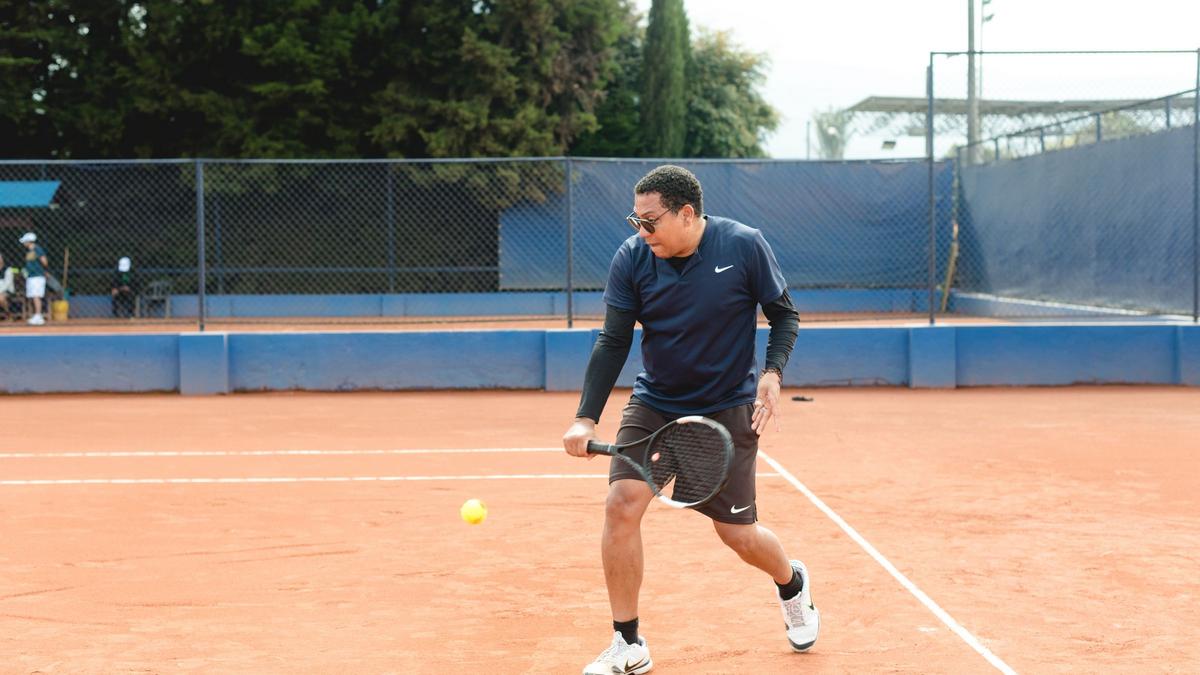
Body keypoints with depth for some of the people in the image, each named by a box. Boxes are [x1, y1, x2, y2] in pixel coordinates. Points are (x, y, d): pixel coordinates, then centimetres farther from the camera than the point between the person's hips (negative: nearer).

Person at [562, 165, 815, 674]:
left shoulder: (744, 246, -15)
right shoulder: (632, 259, -11)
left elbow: (784, 314, -2)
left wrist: (773, 372, -19)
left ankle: (793, 584, 40)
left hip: (728, 409, -2)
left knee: (737, 532, 3)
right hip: (653, 404, 2)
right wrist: (586, 417, -19)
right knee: (621, 504, -16)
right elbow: (613, 342, -9)